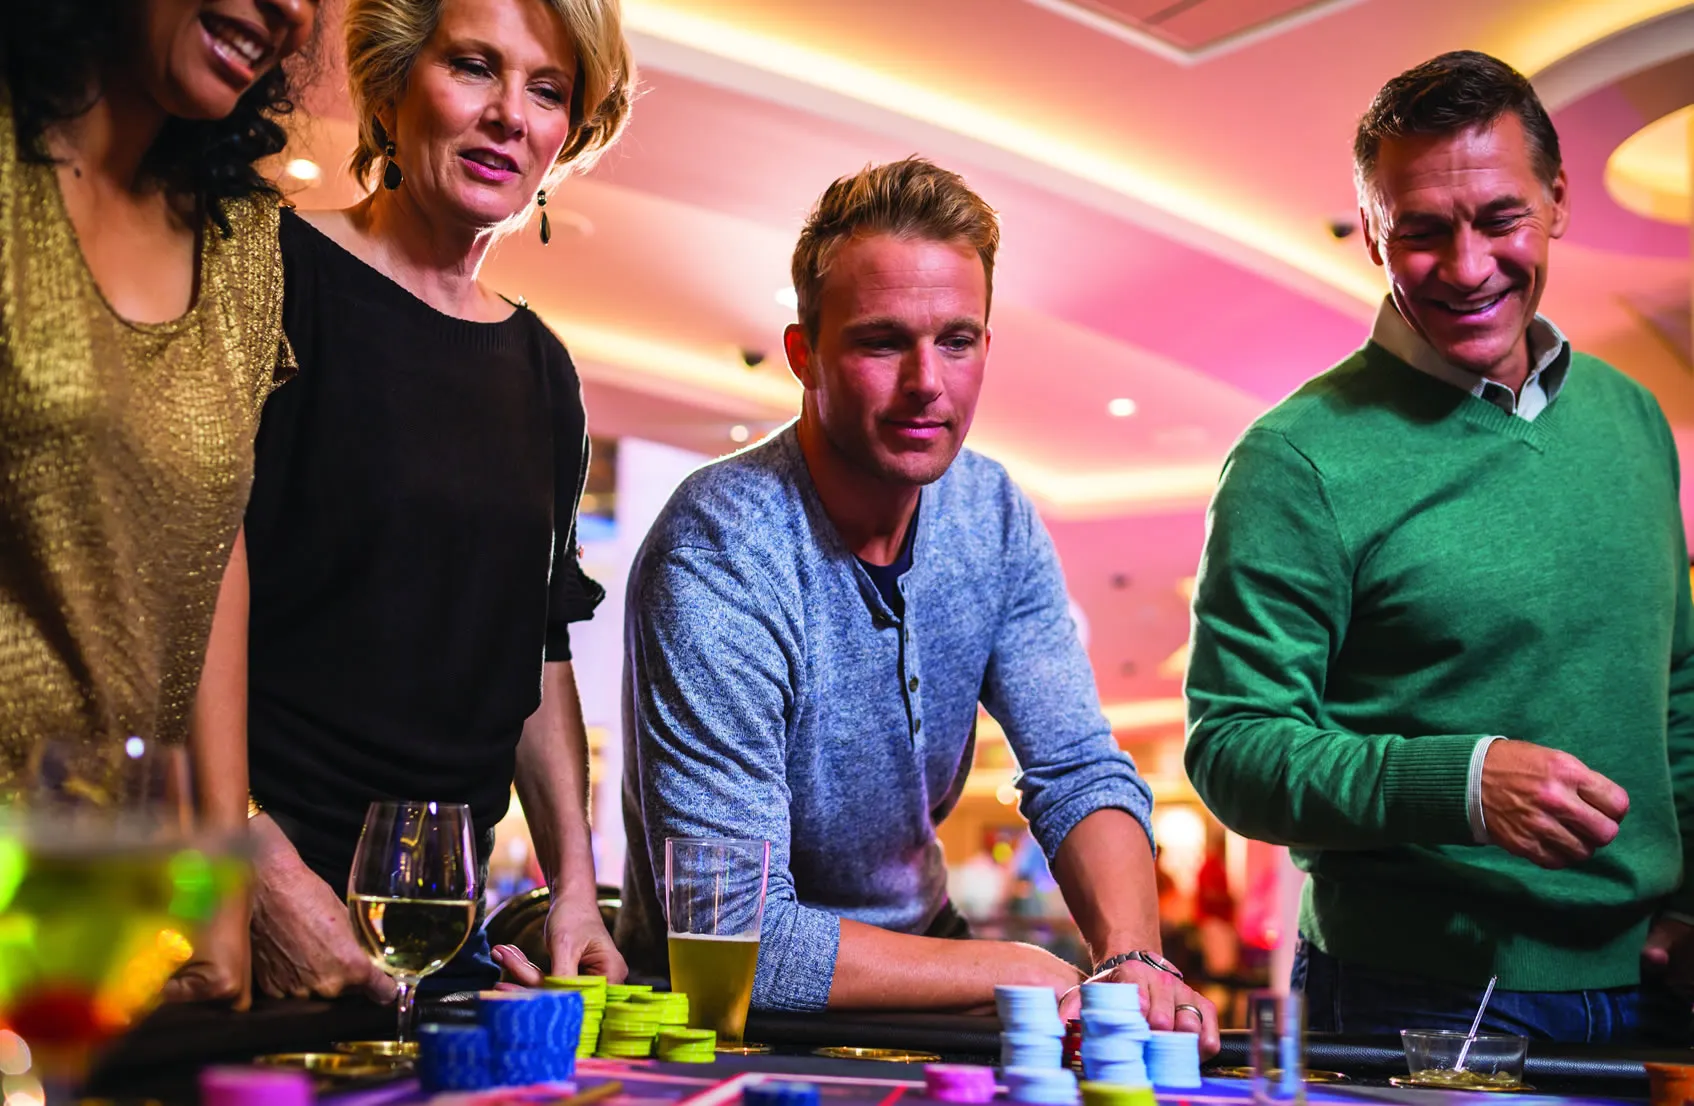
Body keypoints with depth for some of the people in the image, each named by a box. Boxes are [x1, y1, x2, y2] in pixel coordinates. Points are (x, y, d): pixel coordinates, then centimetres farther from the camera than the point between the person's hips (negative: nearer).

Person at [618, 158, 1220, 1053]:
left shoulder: (993, 519, -3)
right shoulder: (717, 557, -24)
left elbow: (1081, 775, -2)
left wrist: (1131, 959, -22)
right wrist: (1024, 972, -20)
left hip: (918, 957, 5)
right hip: (725, 1025, -5)